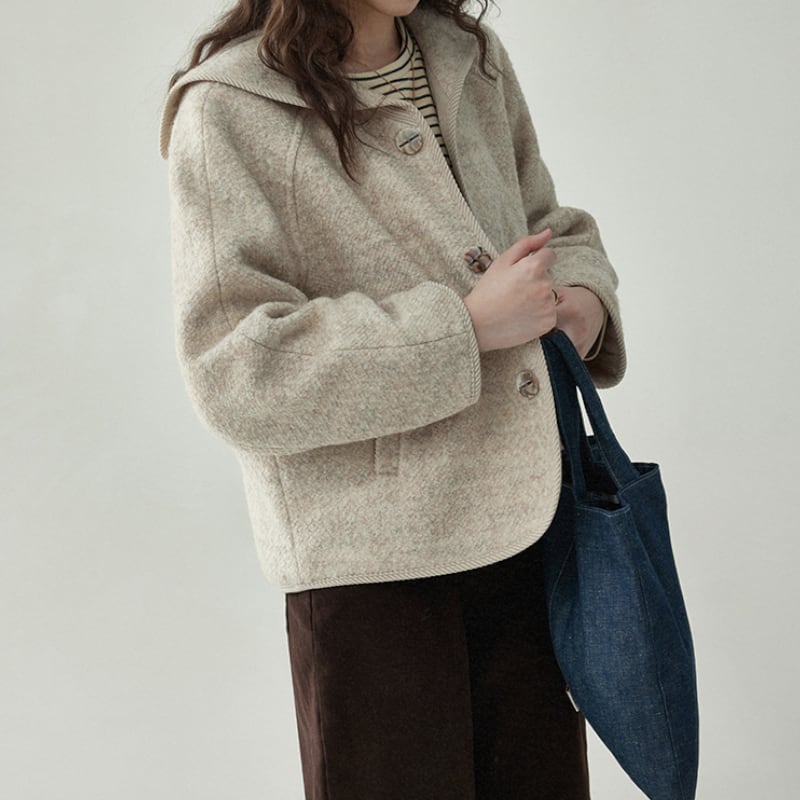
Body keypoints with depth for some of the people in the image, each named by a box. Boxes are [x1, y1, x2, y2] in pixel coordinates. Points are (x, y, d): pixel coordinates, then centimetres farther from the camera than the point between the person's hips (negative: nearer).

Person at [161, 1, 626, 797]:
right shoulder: (231, 109, -12)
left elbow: (547, 219, 22)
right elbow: (235, 373, -18)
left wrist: (582, 293, -2)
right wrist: (465, 325, -20)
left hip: (525, 518, 6)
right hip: (372, 553, -6)